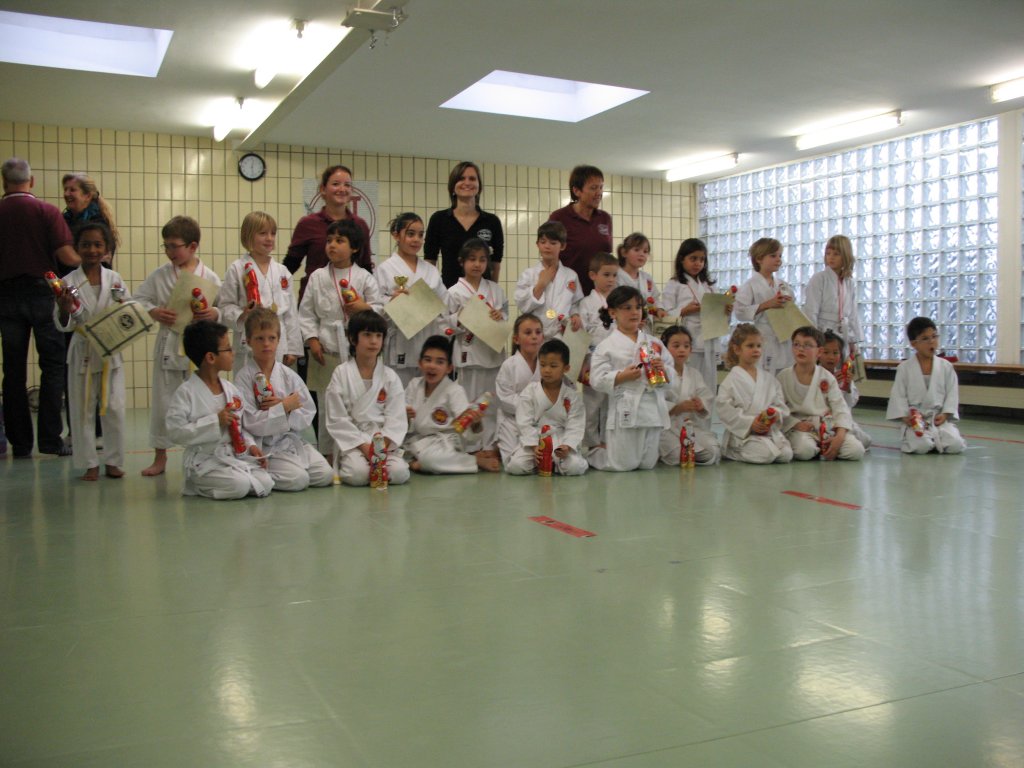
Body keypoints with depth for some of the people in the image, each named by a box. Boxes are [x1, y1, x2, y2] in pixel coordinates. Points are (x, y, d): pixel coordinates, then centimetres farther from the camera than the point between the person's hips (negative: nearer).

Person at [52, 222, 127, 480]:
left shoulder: (114, 279, 1)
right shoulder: (69, 282, -4)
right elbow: (63, 325, -4)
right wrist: (64, 311, -25)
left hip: (111, 352, 1)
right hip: (82, 352, -1)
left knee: (115, 409, 4)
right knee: (83, 411, 5)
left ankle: (113, 461, 18)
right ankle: (90, 464, 17)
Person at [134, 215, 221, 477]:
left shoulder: (209, 276, -2)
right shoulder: (159, 275, 2)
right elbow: (139, 300, 4)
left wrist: (215, 314, -21)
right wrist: (154, 312, -15)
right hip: (168, 344, 2)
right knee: (162, 401, 8)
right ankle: (160, 457, 23)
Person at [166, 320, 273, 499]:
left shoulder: (231, 389, 8)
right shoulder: (185, 392, -12)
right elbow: (175, 432, -18)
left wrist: (250, 445, 0)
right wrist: (215, 421, -22)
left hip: (236, 455, 7)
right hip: (204, 459, -7)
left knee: (265, 484, -11)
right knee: (240, 486, -27)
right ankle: (196, 485, 1)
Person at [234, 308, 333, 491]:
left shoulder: (288, 375, 5)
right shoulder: (244, 377, -8)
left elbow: (308, 414, 1)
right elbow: (250, 423, -15)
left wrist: (280, 406, -14)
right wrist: (285, 407, -17)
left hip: (292, 440, 6)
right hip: (264, 447, -5)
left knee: (325, 475, -8)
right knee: (298, 479, -24)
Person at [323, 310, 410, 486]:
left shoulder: (390, 377, 5)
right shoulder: (341, 374, -1)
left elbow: (396, 418, 0)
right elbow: (337, 419, -5)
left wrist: (382, 445, -17)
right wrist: (364, 446, -14)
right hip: (351, 440, -2)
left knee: (399, 473, -24)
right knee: (358, 474, -30)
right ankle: (344, 465, 4)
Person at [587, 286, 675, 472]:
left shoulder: (654, 343, 11)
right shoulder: (607, 346, -2)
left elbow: (672, 378, 13)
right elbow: (597, 380, -9)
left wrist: (663, 369, -9)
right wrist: (623, 376, -21)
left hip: (653, 408, 5)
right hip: (625, 411, -5)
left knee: (647, 464, 10)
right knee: (622, 465, -3)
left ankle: (610, 450, 36)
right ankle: (592, 452, 26)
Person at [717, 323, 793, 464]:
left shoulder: (769, 379, 13)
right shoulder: (732, 380, -3)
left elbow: (780, 403, 14)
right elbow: (725, 409, -9)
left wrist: (776, 413, -10)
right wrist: (750, 423, -16)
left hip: (770, 430, 6)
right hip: (742, 433, -6)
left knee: (786, 454, -16)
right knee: (766, 454, -28)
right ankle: (733, 452, -1)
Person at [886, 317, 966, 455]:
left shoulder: (946, 367, 6)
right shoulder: (904, 368, 0)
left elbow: (952, 393, 5)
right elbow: (898, 395, -1)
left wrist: (945, 414, -8)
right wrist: (905, 416, -12)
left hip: (939, 418, 3)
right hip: (914, 419, -2)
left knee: (956, 445, -19)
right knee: (921, 446, -28)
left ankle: (934, 439, 12)